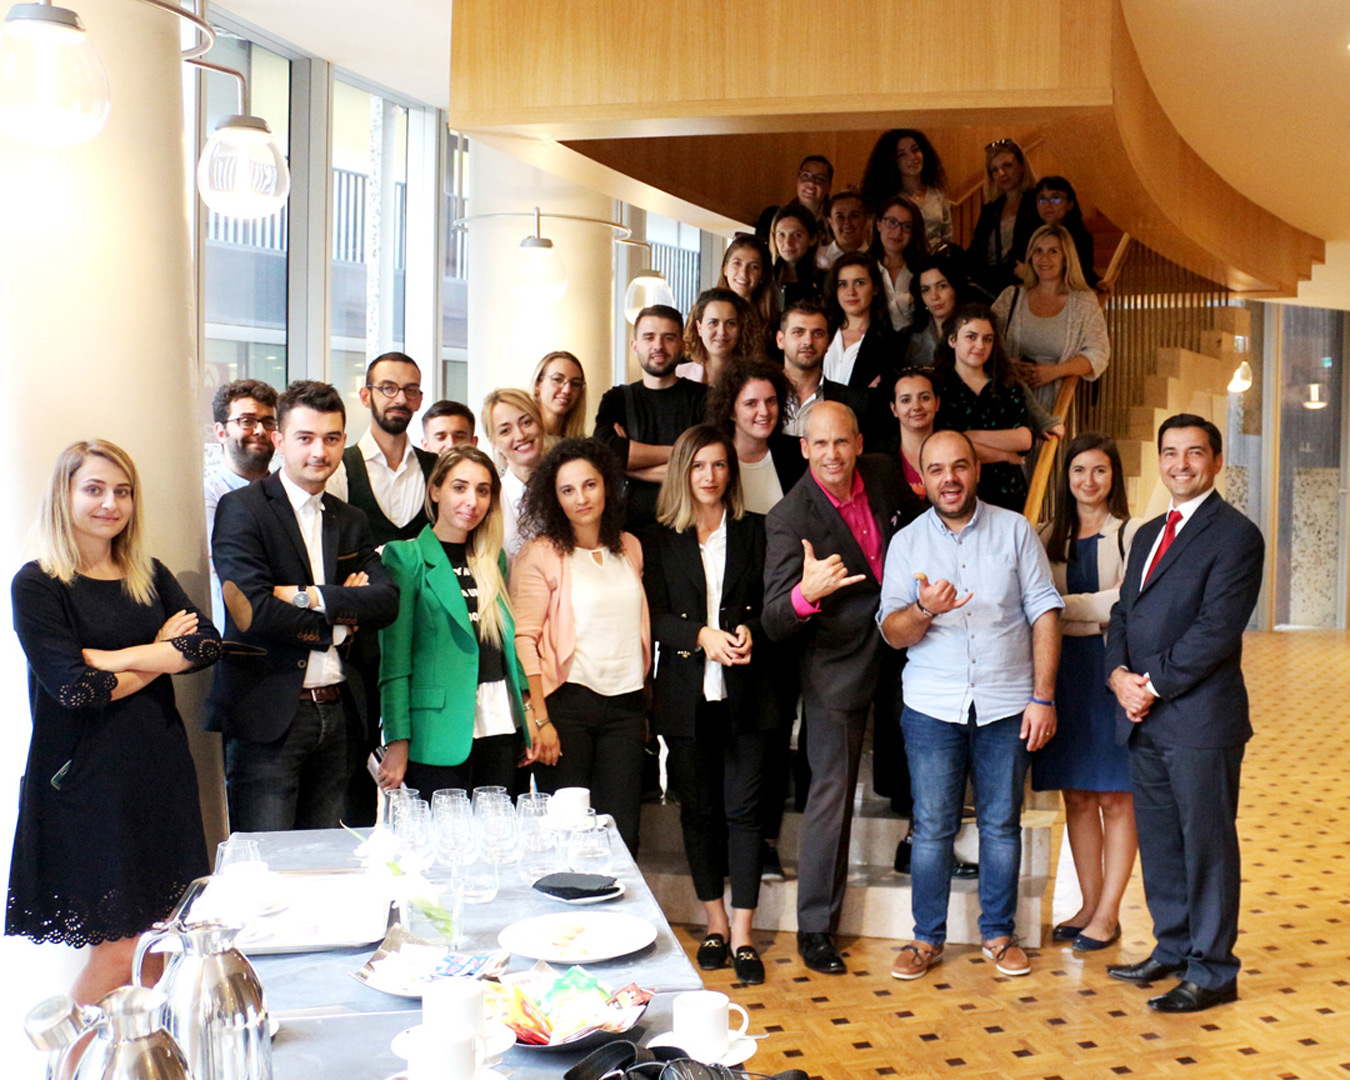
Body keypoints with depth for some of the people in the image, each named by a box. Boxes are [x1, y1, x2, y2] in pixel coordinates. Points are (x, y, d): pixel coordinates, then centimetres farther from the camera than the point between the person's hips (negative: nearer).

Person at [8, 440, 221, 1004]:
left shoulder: (149, 576, 12)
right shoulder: (36, 584, -5)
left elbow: (208, 643, -3)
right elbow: (72, 688, -15)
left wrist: (117, 658, -13)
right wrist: (164, 654, -6)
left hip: (160, 771, 5)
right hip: (89, 782, -5)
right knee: (118, 950, -3)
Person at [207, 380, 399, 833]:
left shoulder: (350, 520, 14)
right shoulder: (242, 509, -4)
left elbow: (386, 602, 0)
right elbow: (256, 612, -16)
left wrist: (309, 596, -12)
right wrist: (338, 623, -5)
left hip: (336, 713, 6)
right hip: (268, 716, -6)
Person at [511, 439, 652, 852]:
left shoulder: (629, 547, 13)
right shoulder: (540, 554, -2)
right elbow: (524, 637, -7)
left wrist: (646, 701, 14)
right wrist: (538, 719, -15)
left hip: (625, 705, 4)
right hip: (567, 702, -4)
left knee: (622, 833, 3)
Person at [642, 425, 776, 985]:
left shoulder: (754, 531, 8)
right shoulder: (659, 539, 7)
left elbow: (770, 604, 6)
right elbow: (656, 616, -1)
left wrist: (749, 631, -15)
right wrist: (703, 636, -18)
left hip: (744, 692, -1)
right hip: (686, 692, 1)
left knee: (743, 808, -2)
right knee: (697, 809, 8)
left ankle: (742, 937, 5)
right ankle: (715, 925, 21)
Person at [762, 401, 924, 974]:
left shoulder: (883, 475, -6)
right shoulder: (789, 518, -22)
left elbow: (917, 529, 16)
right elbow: (774, 620, -27)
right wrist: (807, 593, -48)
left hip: (900, 646, 5)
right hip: (836, 663, -5)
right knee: (831, 793, 1)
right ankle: (815, 927, 12)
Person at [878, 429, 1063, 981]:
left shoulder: (1015, 530, 3)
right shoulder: (907, 543, 4)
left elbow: (1044, 611, 1)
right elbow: (891, 631, 0)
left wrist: (1043, 696, -6)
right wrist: (925, 611, -23)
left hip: (1006, 704, 0)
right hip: (932, 707, 0)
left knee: (1001, 823, 8)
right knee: (932, 827, 3)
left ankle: (999, 932, 23)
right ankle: (927, 937, 17)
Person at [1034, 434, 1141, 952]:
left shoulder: (1130, 533, -2)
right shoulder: (1049, 536, 12)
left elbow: (1127, 601, -12)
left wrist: (1062, 606, -11)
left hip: (1112, 670, -4)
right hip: (1064, 671, 4)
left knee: (1116, 798, 2)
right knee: (1076, 796, 9)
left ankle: (1108, 913, 11)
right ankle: (1089, 904, 20)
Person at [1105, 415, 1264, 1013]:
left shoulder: (1235, 535, -8)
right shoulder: (1148, 534, 18)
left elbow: (1216, 628, -16)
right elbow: (1123, 613, 16)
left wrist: (1154, 685, -14)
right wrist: (1120, 674, -2)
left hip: (1200, 717, -8)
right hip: (1143, 717, 8)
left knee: (1208, 843, 1)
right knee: (1158, 841, 15)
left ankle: (1211, 973, 11)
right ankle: (1172, 949, 28)